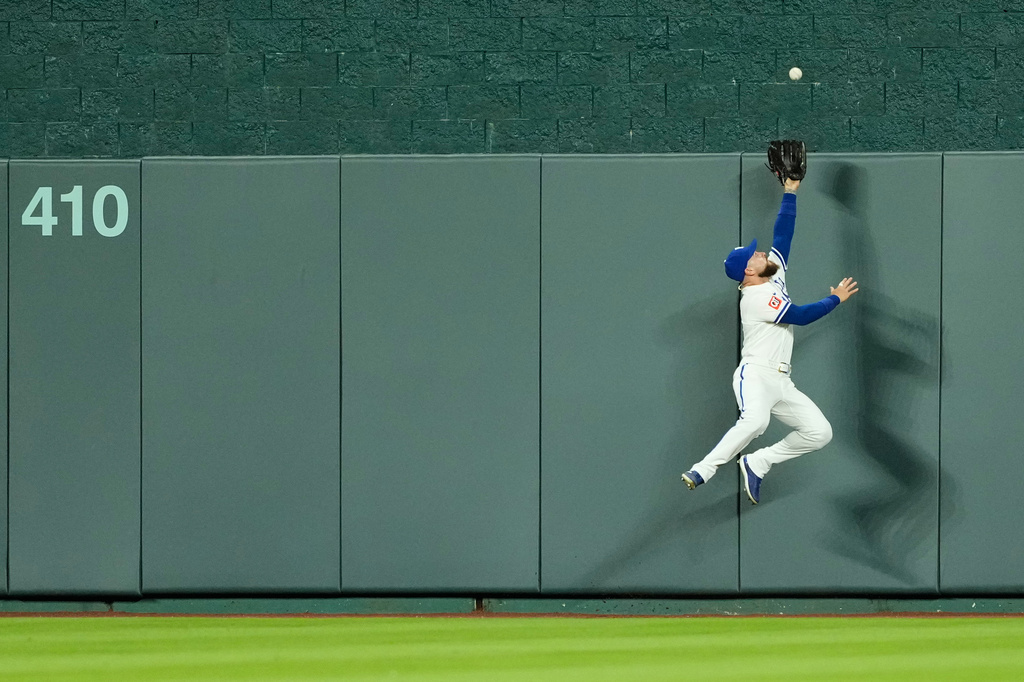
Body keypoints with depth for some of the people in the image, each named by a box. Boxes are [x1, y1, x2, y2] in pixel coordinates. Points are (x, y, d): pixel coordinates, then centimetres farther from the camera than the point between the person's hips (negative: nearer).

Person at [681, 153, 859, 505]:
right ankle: (701, 473, -34)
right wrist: (836, 298, 1)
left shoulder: (774, 275, 16)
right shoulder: (756, 298, -10)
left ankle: (756, 464, 3)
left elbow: (782, 234, 16)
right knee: (755, 421, -37)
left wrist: (790, 193, 17)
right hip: (755, 374, -9)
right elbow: (800, 316, -10)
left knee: (820, 432, -3)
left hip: (781, 383, 9)